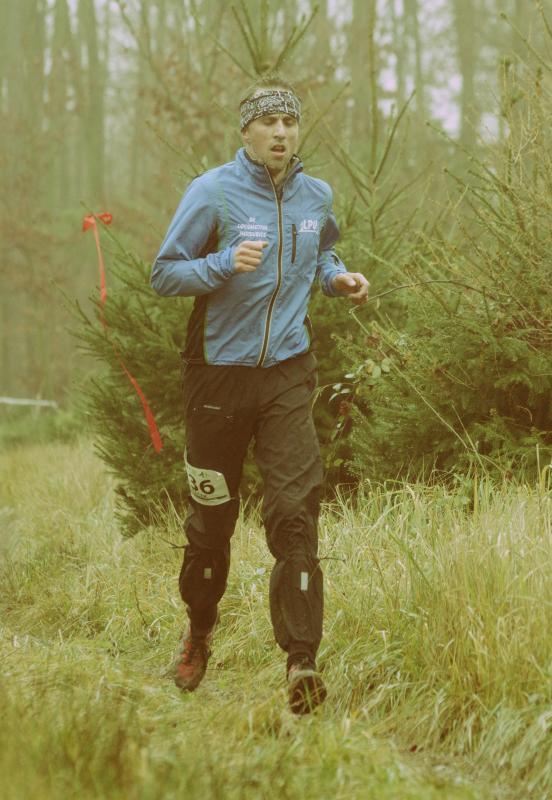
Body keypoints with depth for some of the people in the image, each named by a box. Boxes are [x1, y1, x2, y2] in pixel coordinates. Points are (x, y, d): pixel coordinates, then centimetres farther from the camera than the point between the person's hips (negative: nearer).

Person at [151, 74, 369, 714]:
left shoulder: (316, 197, 7)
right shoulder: (212, 191, -7)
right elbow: (164, 274, -6)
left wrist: (337, 278, 5)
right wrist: (226, 264, -23)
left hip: (288, 373, 2)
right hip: (219, 373, -2)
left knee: (295, 511, -12)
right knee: (211, 514, 10)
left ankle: (301, 660, -14)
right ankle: (199, 628, 36)